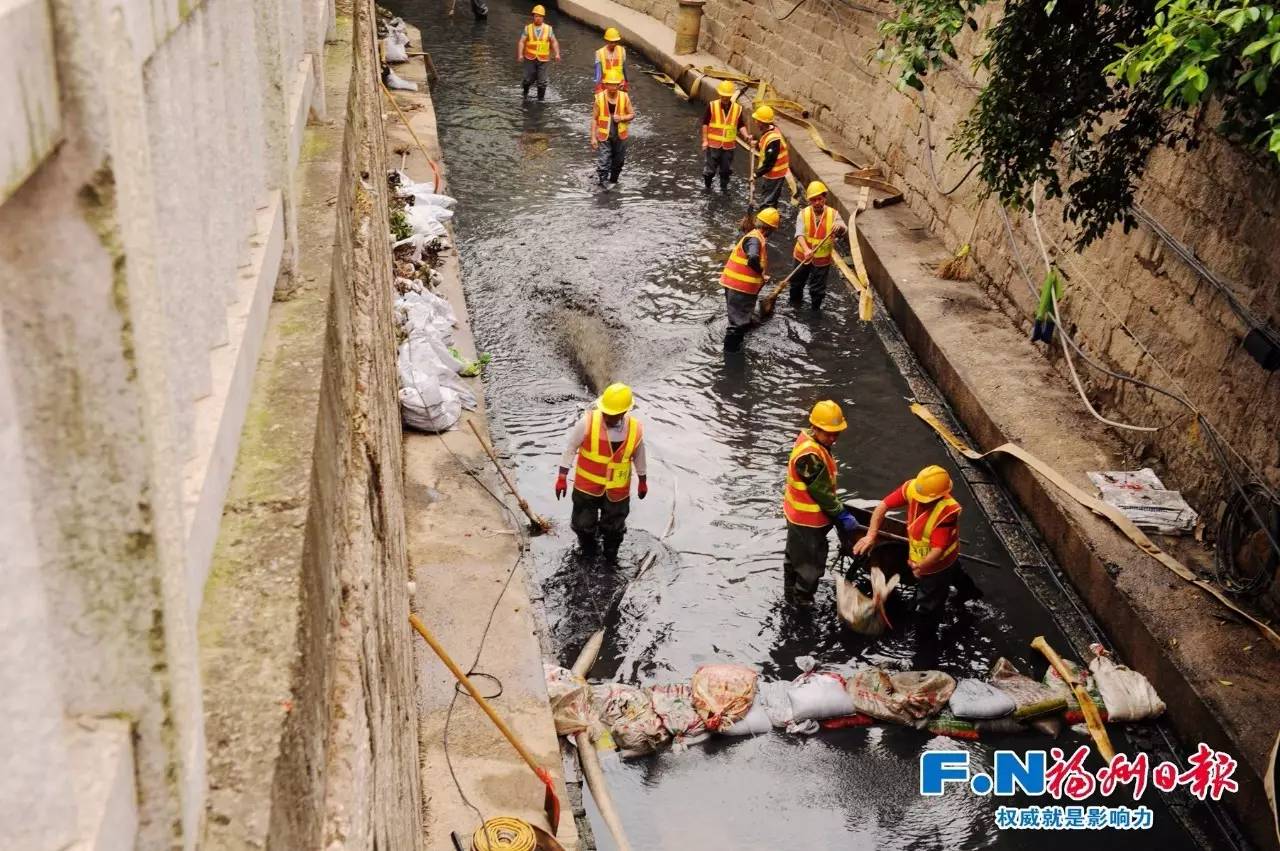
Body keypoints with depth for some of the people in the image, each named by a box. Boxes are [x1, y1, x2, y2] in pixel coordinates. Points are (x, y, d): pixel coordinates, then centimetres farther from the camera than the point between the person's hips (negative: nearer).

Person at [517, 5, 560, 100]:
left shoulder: (548, 28, 3)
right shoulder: (528, 28, 1)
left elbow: (554, 42, 1)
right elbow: (521, 42, -3)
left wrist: (557, 54, -14)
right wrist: (520, 54, -16)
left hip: (543, 59, 0)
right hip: (530, 58, 0)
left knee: (542, 82, -2)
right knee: (529, 79, 3)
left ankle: (540, 99, 12)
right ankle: (525, 91, 34)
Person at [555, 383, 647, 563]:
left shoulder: (635, 430, -17)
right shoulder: (587, 423, -24)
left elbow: (638, 457, 2)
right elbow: (570, 449, -10)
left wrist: (643, 482, 14)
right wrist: (562, 477, -8)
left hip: (617, 491, 1)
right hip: (587, 486, -1)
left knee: (613, 527, 19)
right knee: (584, 523, 19)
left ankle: (611, 556, 46)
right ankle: (587, 551, 49)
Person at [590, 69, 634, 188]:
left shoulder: (624, 97, -6)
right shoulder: (600, 98, -9)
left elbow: (632, 114, 3)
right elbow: (594, 118, -4)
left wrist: (621, 118, -18)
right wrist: (593, 137, -7)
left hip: (620, 135, 2)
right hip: (604, 136, -2)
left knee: (618, 160, 15)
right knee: (603, 161, -13)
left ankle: (613, 180, 34)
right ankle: (603, 179, -1)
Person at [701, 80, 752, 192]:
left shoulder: (738, 108, -3)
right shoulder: (712, 106, -8)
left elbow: (741, 125, 4)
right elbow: (705, 123, -3)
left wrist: (746, 136, -14)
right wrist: (705, 140, -6)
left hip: (729, 145, 2)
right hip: (713, 144, -2)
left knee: (726, 169, 13)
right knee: (710, 168, 4)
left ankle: (724, 187, 32)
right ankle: (707, 186, 28)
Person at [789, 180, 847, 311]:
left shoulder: (833, 214, -11)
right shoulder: (803, 214, -12)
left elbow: (843, 231, -24)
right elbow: (800, 234, -24)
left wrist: (840, 227, -50)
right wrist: (806, 250, -43)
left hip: (822, 258, -1)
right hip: (803, 256, 1)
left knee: (818, 288, 9)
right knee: (797, 282, 22)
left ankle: (816, 309, 33)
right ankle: (795, 302, 50)